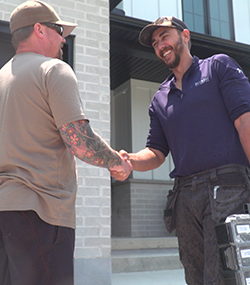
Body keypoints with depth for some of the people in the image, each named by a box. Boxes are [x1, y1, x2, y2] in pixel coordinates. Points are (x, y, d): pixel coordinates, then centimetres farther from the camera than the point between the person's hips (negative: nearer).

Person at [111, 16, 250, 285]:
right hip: (185, 196, 5)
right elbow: (156, 152, 17)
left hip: (227, 185, -5)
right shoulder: (159, 100, 22)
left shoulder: (218, 66, 9)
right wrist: (130, 160, -4)